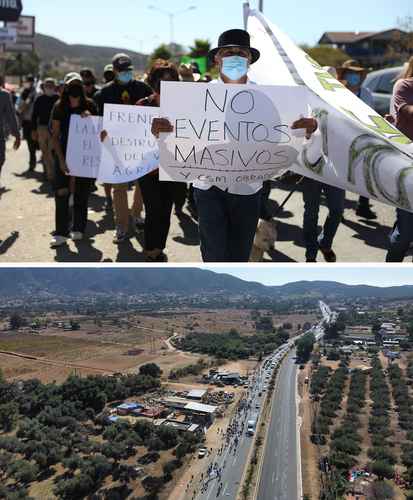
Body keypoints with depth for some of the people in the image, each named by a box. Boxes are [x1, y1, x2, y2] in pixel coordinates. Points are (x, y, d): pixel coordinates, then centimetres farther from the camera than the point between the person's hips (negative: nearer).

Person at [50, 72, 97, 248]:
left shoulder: (89, 105, -1)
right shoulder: (59, 107, -1)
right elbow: (55, 135, 0)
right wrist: (61, 159, -9)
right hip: (64, 153, 0)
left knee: (82, 193, 7)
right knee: (61, 193, -7)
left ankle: (78, 229, 21)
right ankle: (61, 233, -3)